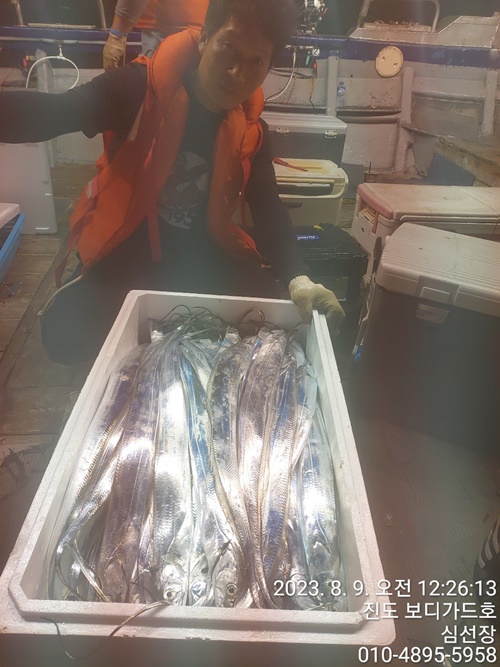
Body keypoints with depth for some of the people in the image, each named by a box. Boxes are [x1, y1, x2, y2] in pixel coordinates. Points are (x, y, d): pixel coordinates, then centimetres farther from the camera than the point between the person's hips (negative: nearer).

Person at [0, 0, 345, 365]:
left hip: (203, 257, 4)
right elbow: (52, 113, -24)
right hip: (131, 254, -3)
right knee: (66, 334, -23)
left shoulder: (250, 130, -4)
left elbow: (269, 209, -4)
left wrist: (298, 279, -21)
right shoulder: (142, 87, -16)